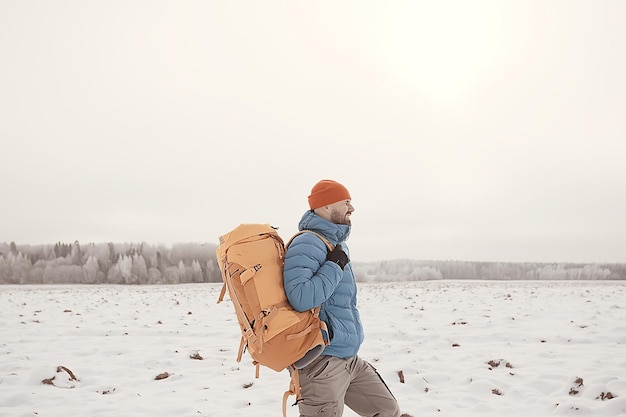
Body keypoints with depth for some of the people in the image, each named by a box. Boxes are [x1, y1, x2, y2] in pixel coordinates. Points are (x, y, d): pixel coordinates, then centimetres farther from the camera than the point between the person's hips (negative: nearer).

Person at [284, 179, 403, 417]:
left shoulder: (338, 244, 14)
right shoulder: (307, 244, -17)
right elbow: (301, 299, -30)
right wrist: (335, 266, -21)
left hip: (349, 359, 10)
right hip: (322, 362, -10)